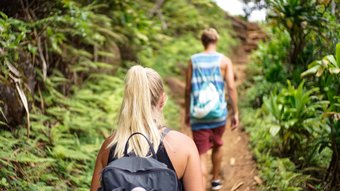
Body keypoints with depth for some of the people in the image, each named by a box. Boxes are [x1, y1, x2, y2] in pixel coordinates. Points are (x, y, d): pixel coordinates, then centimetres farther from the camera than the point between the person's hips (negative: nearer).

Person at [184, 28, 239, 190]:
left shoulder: (193, 60, 2)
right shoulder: (224, 60, -1)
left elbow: (188, 89, 4)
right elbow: (231, 88, -7)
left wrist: (187, 112, 14)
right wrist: (235, 113, 0)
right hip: (218, 112, 1)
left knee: (201, 154, -1)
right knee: (217, 146, 25)